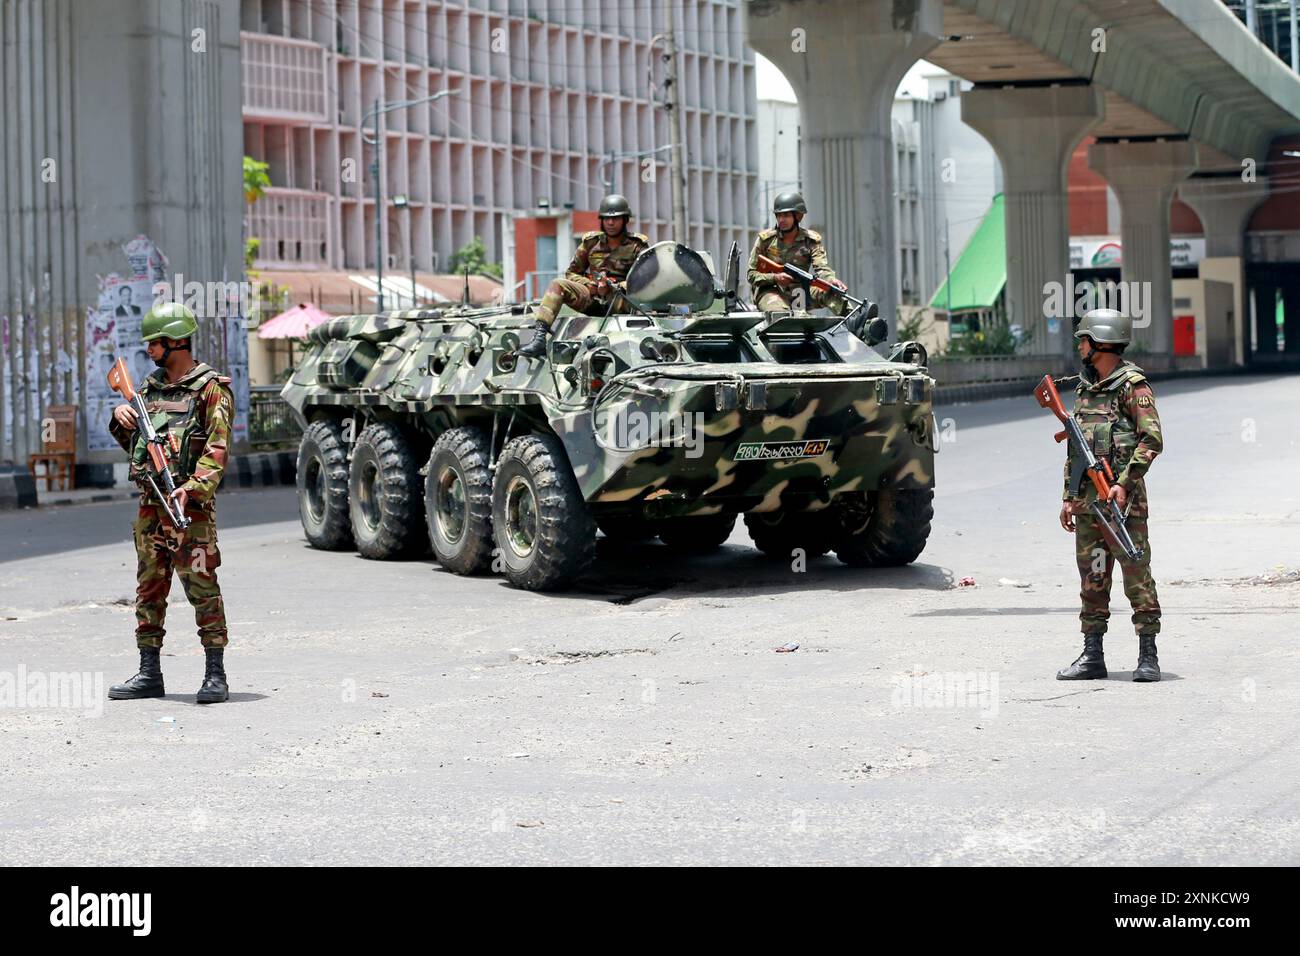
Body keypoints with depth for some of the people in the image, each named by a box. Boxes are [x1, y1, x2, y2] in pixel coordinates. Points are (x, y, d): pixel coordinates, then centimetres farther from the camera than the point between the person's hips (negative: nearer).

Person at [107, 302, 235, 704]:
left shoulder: (211, 389, -6)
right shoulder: (150, 386, 17)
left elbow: (217, 449, -15)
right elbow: (132, 441, 26)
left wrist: (193, 487, -28)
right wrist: (121, 418, 4)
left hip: (190, 502, -7)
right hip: (150, 501, 8)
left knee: (201, 586, -7)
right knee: (149, 587, 9)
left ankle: (216, 674, -3)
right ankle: (149, 673, 15)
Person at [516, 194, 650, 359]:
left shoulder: (637, 246, 5)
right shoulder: (591, 242, 14)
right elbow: (571, 273, 19)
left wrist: (612, 288, -19)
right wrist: (589, 285, -3)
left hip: (620, 297, -3)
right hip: (590, 296, 3)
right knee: (558, 285, -21)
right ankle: (539, 338, -33)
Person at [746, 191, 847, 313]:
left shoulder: (811, 240, 3)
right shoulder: (765, 239, 0)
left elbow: (822, 268, -12)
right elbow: (752, 274, 1)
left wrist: (831, 279, -36)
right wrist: (775, 278, -19)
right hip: (770, 290, -1)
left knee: (829, 291, -27)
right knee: (779, 313, -37)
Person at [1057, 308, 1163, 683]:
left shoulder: (1133, 385, -7)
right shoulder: (1085, 388, 17)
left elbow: (1152, 440, -15)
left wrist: (1124, 483, -21)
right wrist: (1069, 497, 17)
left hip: (1122, 497, -8)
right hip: (1087, 498, 8)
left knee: (1137, 576, -5)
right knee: (1091, 579, 8)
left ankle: (1148, 656, -1)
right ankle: (1092, 656, 13)